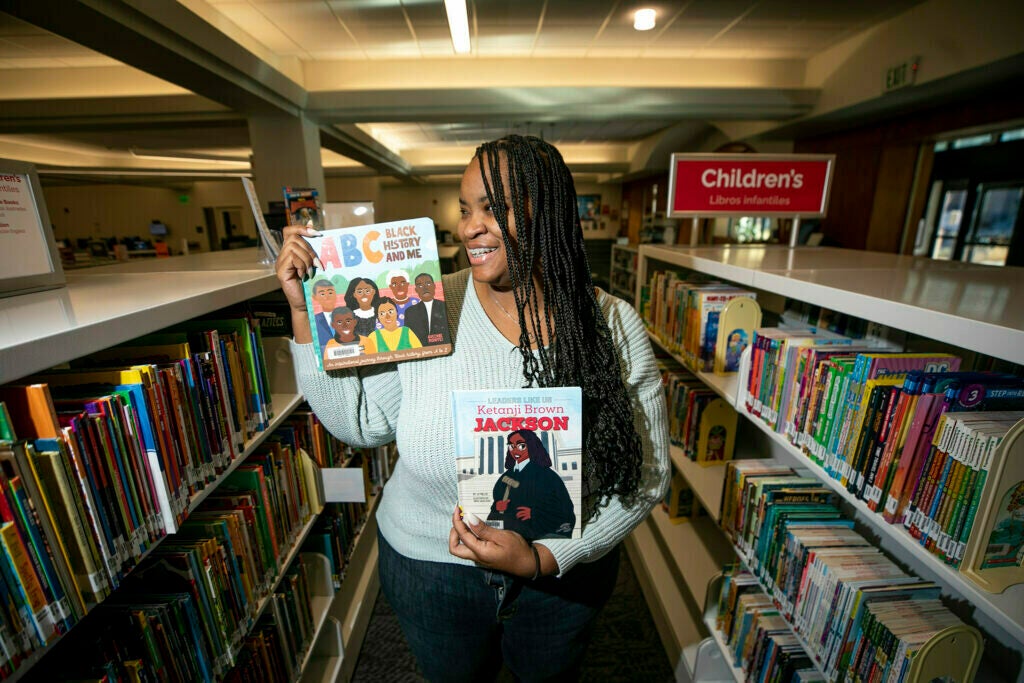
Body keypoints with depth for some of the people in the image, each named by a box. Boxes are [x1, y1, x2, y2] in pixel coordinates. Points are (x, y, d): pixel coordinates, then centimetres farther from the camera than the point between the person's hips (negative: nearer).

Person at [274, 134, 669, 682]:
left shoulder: (613, 327, -16)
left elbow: (647, 472, -12)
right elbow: (358, 421, -10)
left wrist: (543, 558, -20)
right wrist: (307, 309, -18)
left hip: (563, 572, 1)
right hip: (428, 570, 1)